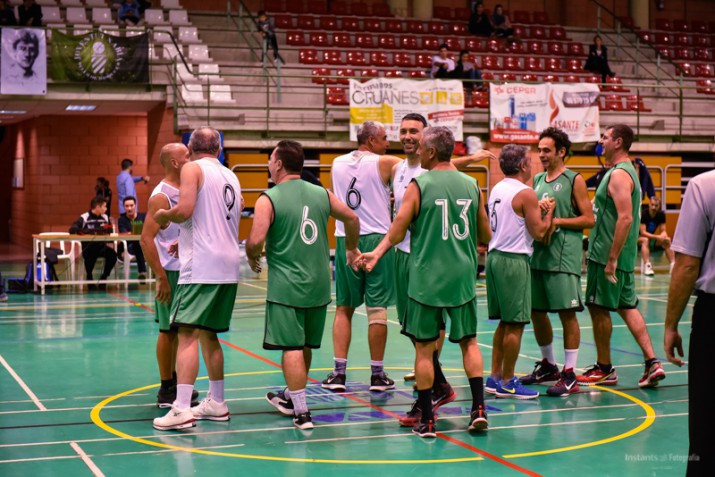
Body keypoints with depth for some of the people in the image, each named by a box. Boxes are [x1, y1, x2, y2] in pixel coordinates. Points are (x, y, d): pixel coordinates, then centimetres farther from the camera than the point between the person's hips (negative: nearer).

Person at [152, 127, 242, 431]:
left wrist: (163, 216, 3)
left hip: (202, 266, -8)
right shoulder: (231, 177, 20)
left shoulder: (193, 169, -3)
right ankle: (216, 403, 25)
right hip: (228, 267, 8)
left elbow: (184, 210, -18)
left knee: (187, 333, -10)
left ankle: (182, 410, -17)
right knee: (208, 334, 18)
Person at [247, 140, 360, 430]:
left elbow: (256, 240, -20)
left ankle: (301, 412, -6)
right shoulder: (321, 194, 7)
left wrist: (253, 257, 2)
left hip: (286, 286, -6)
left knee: (291, 348, -3)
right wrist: (352, 249, 32)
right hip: (319, 285, 6)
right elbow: (352, 218, 16)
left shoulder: (268, 199, -10)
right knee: (305, 346, 18)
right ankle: (291, 397, 37)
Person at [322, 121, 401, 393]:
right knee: (377, 309, 2)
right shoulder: (384, 163, -4)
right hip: (375, 238, -4)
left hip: (344, 238, 4)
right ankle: (377, 375, 8)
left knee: (343, 308, 10)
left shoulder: (337, 164, 9)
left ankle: (339, 372, 7)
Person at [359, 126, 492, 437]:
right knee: (468, 341, 15)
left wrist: (377, 254, 10)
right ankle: (479, 409, 10)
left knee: (424, 347, 4)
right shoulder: (471, 185, 5)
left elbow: (397, 233, -6)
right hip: (463, 278, 4)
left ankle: (426, 420, 8)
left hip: (426, 279, -4)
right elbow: (486, 236, 12)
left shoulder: (419, 186, -8)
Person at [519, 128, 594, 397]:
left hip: (563, 257, -7)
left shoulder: (574, 181, -3)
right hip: (537, 254, 7)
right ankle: (548, 365, 28)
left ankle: (569, 375, 0)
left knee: (567, 313, -5)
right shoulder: (536, 180, 15)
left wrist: (557, 221, -15)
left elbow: (589, 219, -7)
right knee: (536, 311, 11)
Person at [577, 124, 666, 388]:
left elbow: (625, 218, -25)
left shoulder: (618, 174, -17)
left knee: (599, 308, 1)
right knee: (627, 306, 11)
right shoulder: (626, 170, 15)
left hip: (607, 254, -10)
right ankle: (652, 363, 7)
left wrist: (611, 259, -25)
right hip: (620, 256, 10)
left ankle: (604, 369, 11)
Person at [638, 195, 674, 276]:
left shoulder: (661, 214, -5)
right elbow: (643, 232, -25)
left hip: (652, 238, 5)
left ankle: (673, 265, -22)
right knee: (645, 240, -38)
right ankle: (647, 266, -49)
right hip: (638, 238, -5)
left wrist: (663, 235, -28)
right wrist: (657, 237, -34)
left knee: (667, 240, -17)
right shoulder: (643, 214, -21)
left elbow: (663, 230, -3)